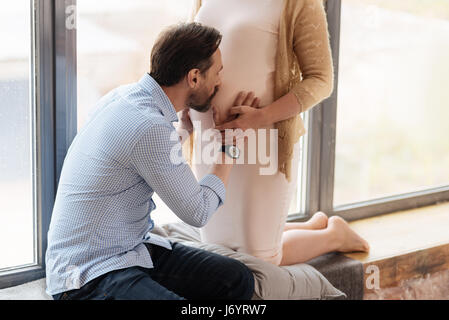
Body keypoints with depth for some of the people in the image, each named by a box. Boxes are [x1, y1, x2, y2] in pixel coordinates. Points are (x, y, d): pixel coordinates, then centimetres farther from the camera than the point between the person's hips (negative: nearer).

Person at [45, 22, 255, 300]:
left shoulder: (128, 95, 4)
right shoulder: (150, 128, -24)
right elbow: (197, 212, -11)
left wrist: (184, 128, 34)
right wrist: (230, 147, 2)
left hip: (132, 246, 10)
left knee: (238, 280, -1)